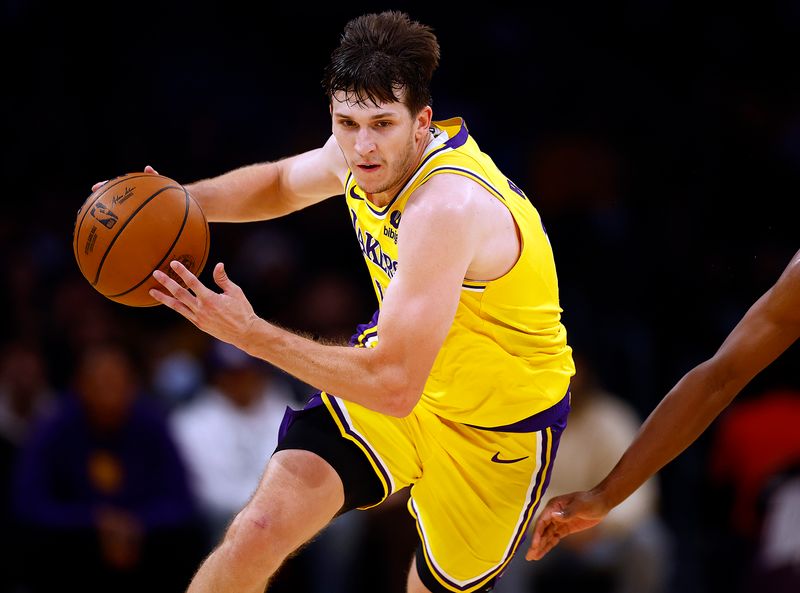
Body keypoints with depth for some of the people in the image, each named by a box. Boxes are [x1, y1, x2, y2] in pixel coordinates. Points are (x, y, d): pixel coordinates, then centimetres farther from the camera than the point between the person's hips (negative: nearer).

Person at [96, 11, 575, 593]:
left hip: (501, 424, -5)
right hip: (395, 364, 5)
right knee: (261, 530, -14)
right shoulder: (365, 155, -13)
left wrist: (250, 333, -34)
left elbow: (392, 386, -39)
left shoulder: (447, 206, -38)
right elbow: (280, 183, 13)